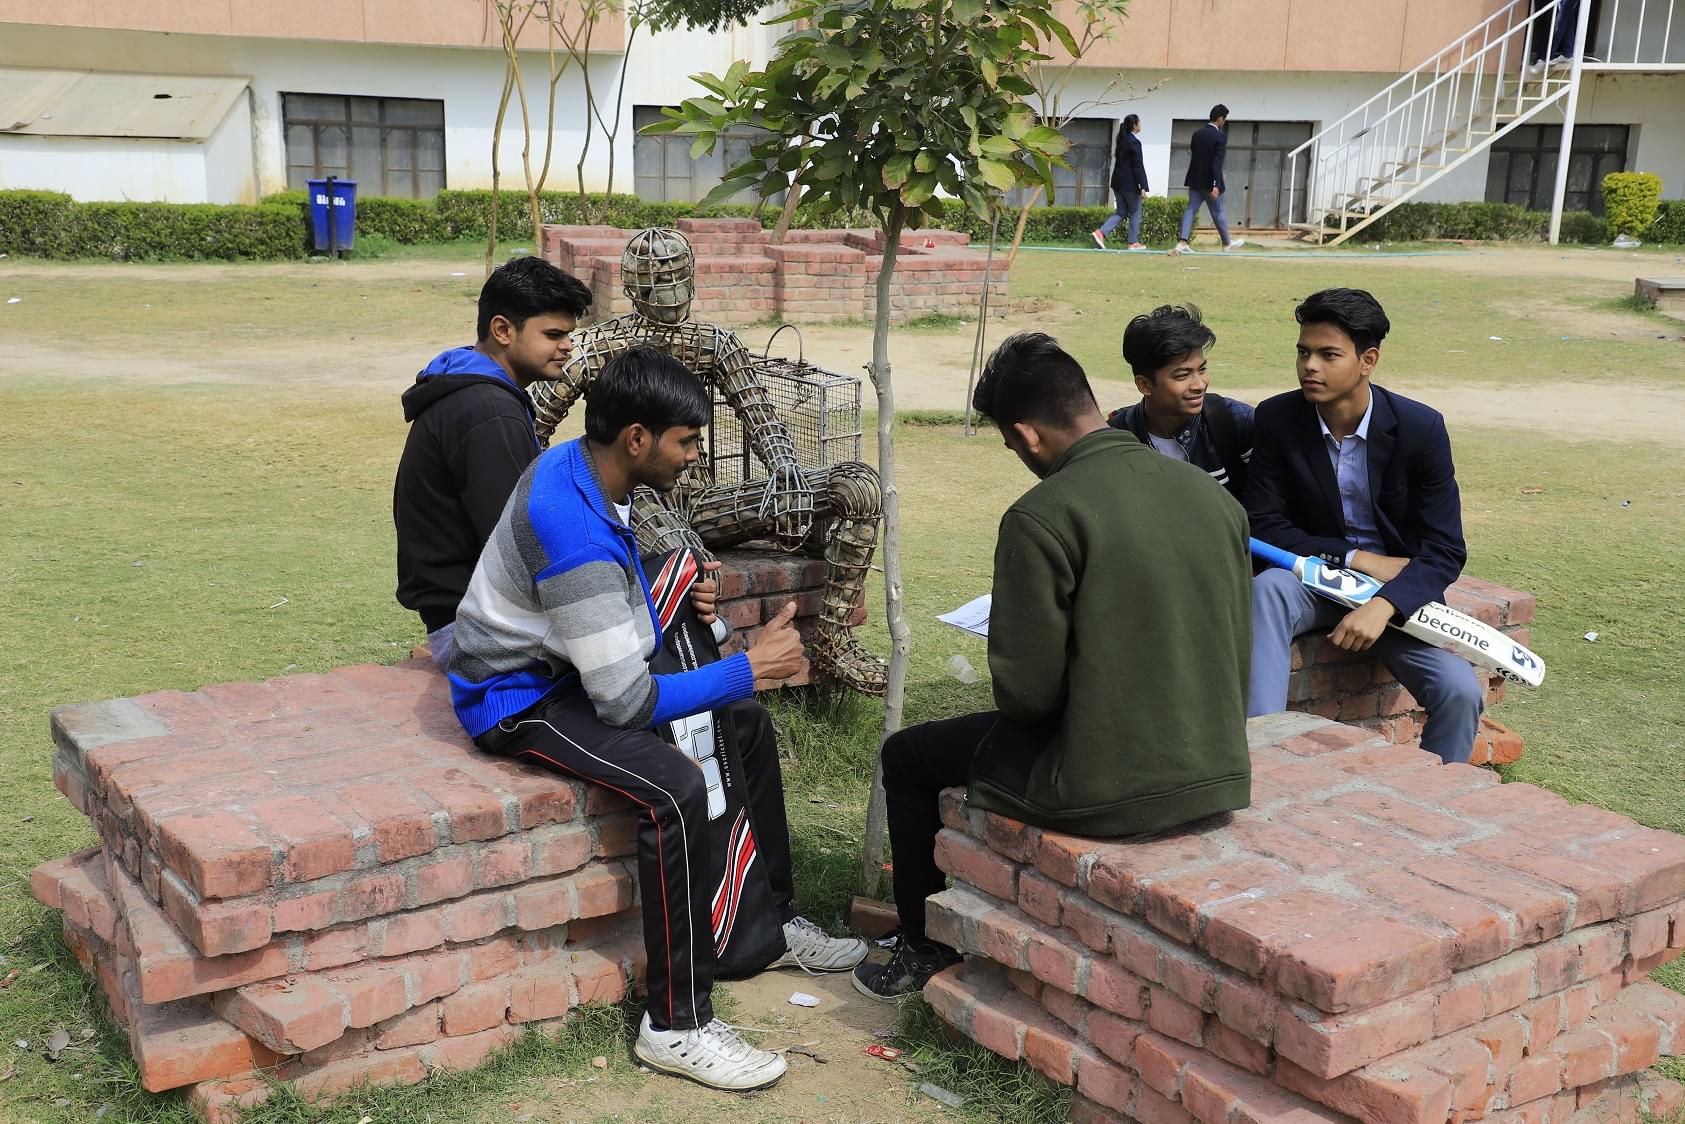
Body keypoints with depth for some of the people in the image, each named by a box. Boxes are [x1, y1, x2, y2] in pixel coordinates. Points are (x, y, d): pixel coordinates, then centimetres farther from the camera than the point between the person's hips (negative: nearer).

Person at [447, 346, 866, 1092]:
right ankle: (676, 1026, -19)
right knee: (675, 789, -30)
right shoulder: (574, 532, -33)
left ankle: (773, 919, 21)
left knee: (746, 724, 8)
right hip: (518, 698, -10)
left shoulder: (582, 467, -4)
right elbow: (627, 702, -29)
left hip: (575, 663, 10)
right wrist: (750, 667, -21)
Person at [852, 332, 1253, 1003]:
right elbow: (1237, 654, 9)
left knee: (908, 758, 18)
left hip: (1107, 790, -7)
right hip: (1218, 776, 7)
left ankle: (926, 951, 34)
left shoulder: (1041, 518, -18)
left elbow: (1026, 691, -15)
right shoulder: (1213, 494, 3)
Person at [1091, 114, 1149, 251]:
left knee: (1121, 212, 12)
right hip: (1129, 183, -8)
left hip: (1118, 181, 8)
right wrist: (1142, 187, -16)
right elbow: (1138, 166, -17)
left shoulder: (1122, 139, 11)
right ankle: (1133, 242, 12)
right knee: (1135, 212, 6)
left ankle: (1100, 233, -4)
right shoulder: (1134, 142, -15)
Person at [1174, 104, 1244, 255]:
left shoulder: (1197, 133, 4)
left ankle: (1182, 242, -11)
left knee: (1191, 209, 3)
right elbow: (1217, 162, -20)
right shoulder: (1220, 136, -14)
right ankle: (1227, 243, 28)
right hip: (1210, 182, -5)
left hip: (1195, 180, 5)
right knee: (1217, 212, 9)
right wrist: (1216, 185, -22)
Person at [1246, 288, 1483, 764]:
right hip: (1313, 580, 0)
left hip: (1397, 593, 0)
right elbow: (1264, 526, -8)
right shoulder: (1276, 418, -8)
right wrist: (1356, 558, -18)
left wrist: (1384, 604, -30)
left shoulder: (1420, 428, -11)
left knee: (1460, 692, -22)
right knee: (1267, 588, -34)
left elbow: (1445, 549, -13)